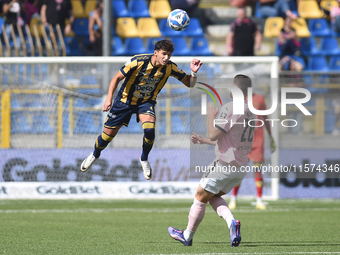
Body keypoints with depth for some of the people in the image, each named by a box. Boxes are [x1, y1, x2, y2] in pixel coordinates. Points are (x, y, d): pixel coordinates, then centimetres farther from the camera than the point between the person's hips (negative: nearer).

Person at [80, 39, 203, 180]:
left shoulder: (169, 67, -18)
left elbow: (189, 84, -11)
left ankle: (144, 159, 2)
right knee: (108, 135, 4)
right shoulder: (138, 62, -27)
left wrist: (194, 73, -32)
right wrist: (109, 98, -26)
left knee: (149, 130, -28)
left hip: (146, 102, 1)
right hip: (125, 100, -1)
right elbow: (117, 78, -16)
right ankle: (95, 155, 40)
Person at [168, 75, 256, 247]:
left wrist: (211, 117, 0)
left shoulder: (230, 108, -16)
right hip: (241, 168, 8)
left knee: (200, 198, 7)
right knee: (213, 197, 20)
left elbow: (214, 135, -18)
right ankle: (232, 222, -4)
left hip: (224, 164, -8)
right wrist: (203, 141, 27)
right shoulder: (250, 113, 13)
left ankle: (187, 236, 19)